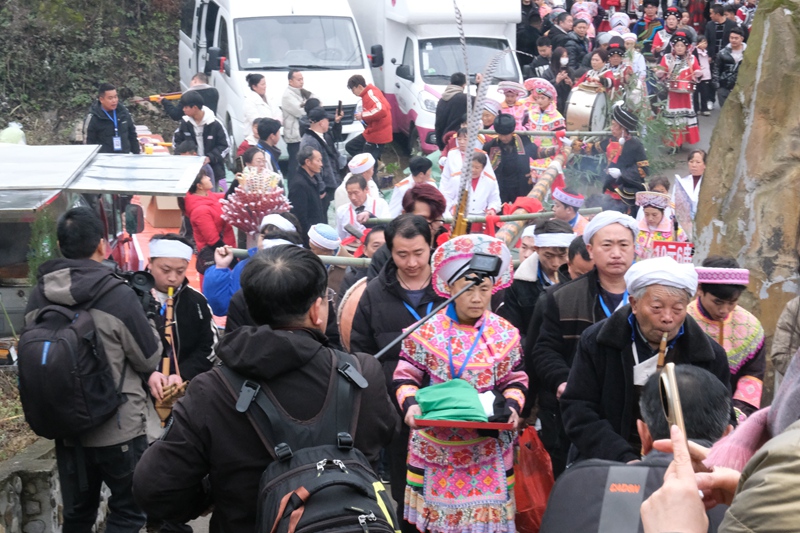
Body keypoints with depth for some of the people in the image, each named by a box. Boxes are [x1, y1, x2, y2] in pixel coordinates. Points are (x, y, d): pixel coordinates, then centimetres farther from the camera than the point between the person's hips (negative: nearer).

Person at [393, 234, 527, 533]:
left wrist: (512, 407, -10)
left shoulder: (505, 334, 3)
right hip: (436, 446, -1)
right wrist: (411, 404, -17)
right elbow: (405, 377, 2)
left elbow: (515, 381, 9)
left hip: (489, 449, 1)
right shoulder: (426, 331, -3)